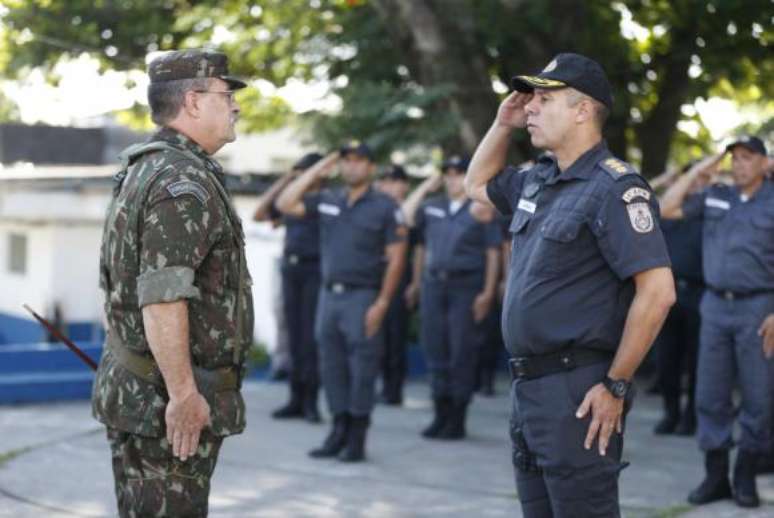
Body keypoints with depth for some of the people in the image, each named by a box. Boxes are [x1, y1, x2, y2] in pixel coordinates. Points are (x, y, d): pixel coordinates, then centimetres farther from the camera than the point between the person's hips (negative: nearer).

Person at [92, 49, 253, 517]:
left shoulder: (142, 170, 15)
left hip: (131, 385, 10)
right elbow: (162, 298, -26)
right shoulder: (184, 181, -18)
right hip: (169, 402, -10)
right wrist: (183, 392, -23)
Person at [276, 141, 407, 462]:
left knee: (361, 369, -2)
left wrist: (381, 303, -13)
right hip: (329, 294, 5)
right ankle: (339, 431, 19)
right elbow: (285, 204, 7)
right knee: (331, 367, 9)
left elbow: (396, 259, -6)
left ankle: (357, 440, 5)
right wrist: (315, 172, 3)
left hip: (362, 296, -5)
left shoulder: (385, 207, -2)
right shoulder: (327, 201, 11)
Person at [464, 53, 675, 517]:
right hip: (529, 388, 9)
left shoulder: (613, 188, -14)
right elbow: (478, 185, 33)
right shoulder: (539, 181, 12)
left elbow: (658, 292, -20)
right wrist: (503, 125, 15)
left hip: (578, 392, -9)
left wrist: (616, 386, -19)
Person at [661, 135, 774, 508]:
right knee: (711, 394, 5)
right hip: (715, 305, 4)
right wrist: (698, 171, 3)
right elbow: (666, 209, 8)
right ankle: (715, 475, 14)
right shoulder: (715, 197, 10)